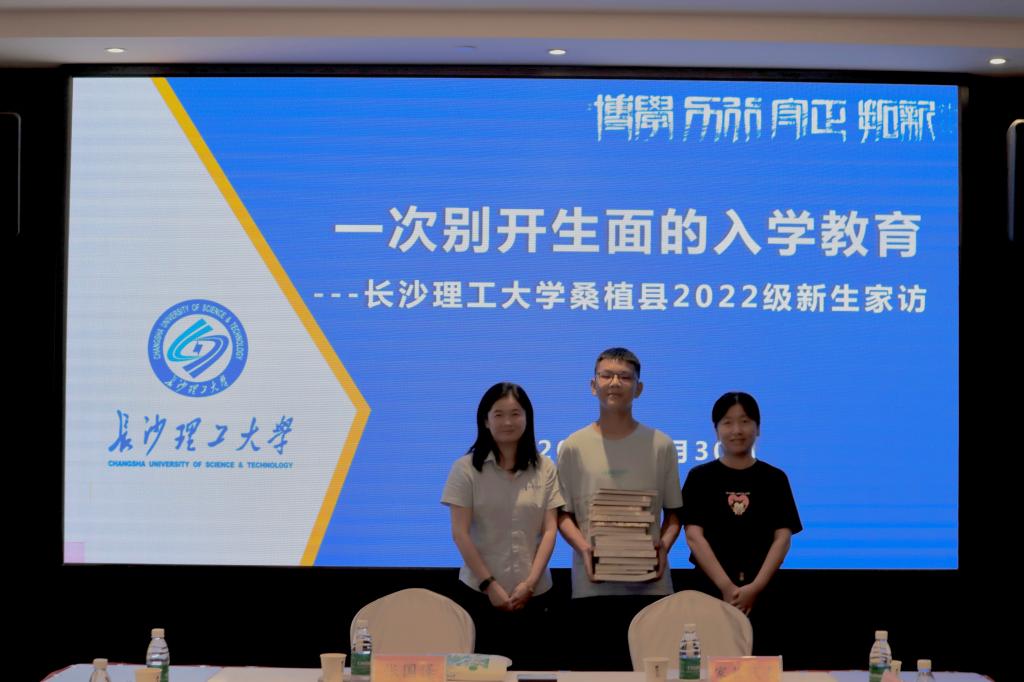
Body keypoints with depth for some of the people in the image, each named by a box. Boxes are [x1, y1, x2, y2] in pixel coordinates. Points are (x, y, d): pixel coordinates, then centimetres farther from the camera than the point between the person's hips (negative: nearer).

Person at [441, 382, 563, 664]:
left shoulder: (545, 469, 4)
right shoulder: (466, 469, -2)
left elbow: (549, 530, 2)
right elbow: (460, 533, -5)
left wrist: (530, 582, -9)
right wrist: (490, 585, -11)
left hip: (533, 595, 2)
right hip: (479, 593, -2)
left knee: (530, 667, 4)